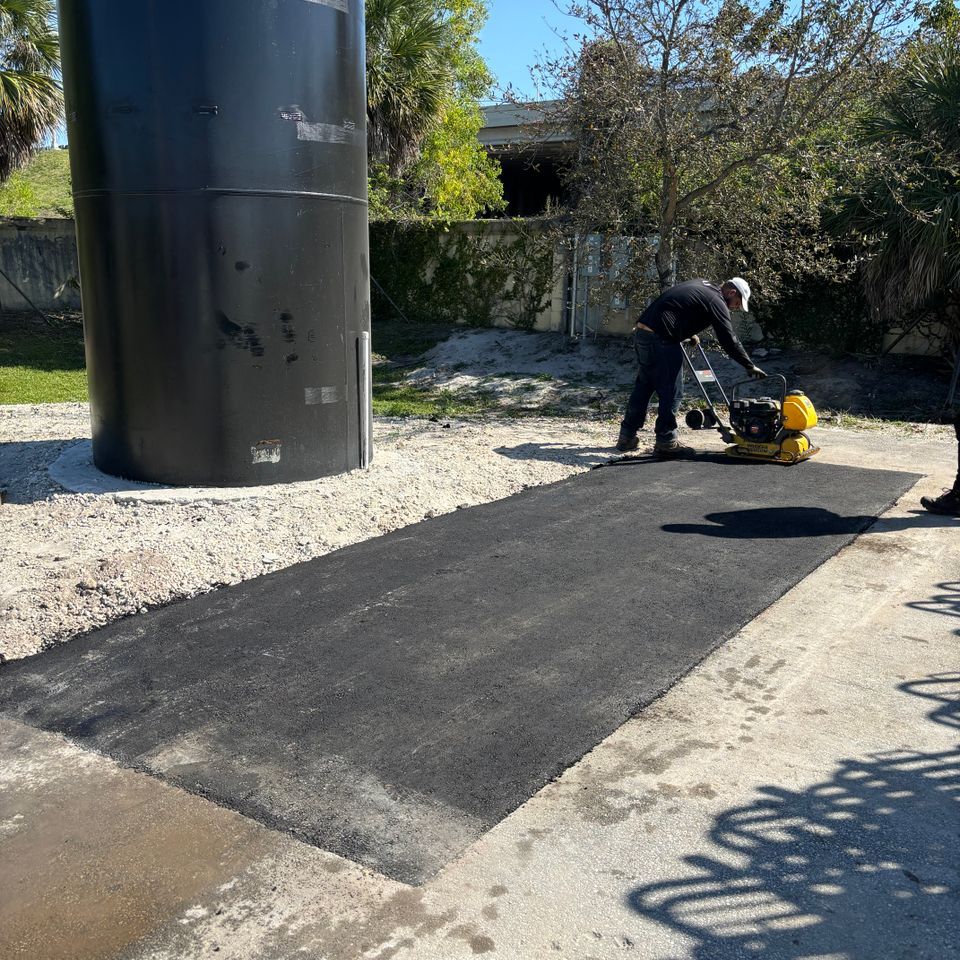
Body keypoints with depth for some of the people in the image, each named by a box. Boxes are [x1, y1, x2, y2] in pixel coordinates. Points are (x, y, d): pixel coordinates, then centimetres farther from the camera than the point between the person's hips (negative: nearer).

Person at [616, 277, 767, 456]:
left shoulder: (700, 285, 22)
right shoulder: (716, 301, -4)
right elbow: (729, 340, -6)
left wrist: (690, 334, 41)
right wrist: (750, 366, 0)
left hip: (641, 331, 10)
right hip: (661, 339, -9)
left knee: (643, 386, 17)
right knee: (672, 392, 0)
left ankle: (627, 437, 22)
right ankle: (666, 442, 6)